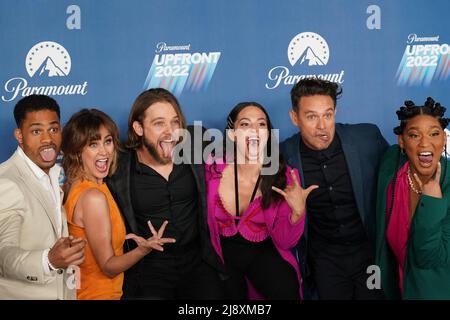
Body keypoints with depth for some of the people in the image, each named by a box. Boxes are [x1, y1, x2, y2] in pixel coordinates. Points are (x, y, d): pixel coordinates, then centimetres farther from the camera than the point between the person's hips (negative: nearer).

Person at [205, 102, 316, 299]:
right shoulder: (213, 169, -15)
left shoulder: (284, 177, -13)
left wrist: (298, 212, -28)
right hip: (222, 252, 1)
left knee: (286, 289, -22)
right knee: (232, 293, -17)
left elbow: (284, 242, -11)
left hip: (262, 252, 0)